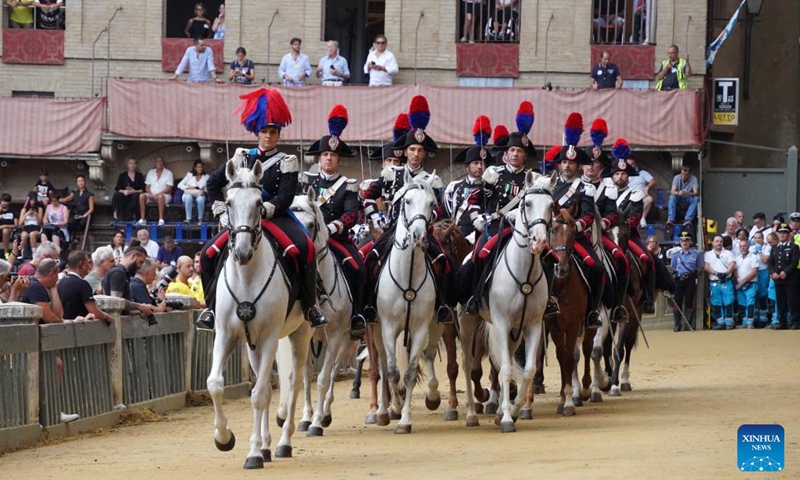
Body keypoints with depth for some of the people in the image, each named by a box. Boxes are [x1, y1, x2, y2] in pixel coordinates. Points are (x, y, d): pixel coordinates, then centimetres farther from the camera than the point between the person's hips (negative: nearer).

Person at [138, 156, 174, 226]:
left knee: (160, 196, -40)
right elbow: (147, 187, 11)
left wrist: (157, 194, -18)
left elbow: (169, 188, -7)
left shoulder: (168, 173, 2)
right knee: (142, 196, -27)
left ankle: (161, 220, -42)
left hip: (165, 195, -4)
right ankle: (142, 219, -29)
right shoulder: (150, 173, 14)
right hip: (151, 195, 4)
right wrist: (151, 194, -11)